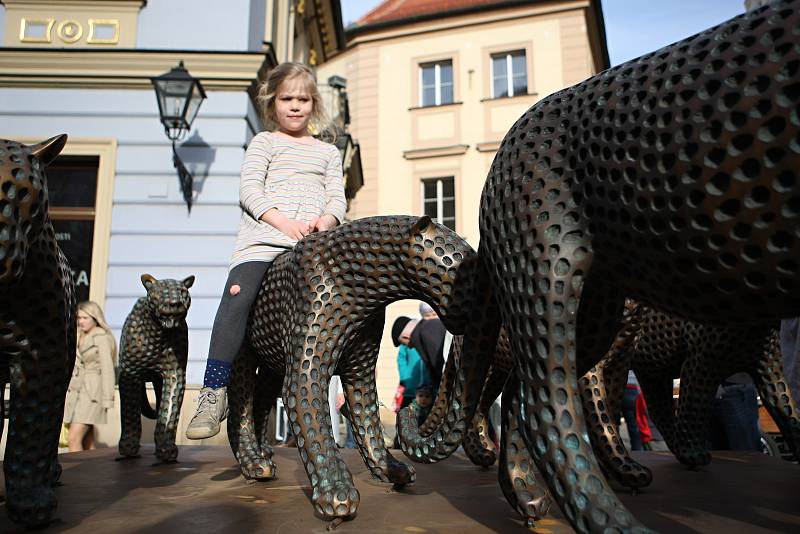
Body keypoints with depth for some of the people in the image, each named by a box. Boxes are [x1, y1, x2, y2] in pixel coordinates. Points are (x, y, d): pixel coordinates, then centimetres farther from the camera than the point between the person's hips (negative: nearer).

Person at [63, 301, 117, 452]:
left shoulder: (102, 338, -7)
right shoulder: (79, 337, 16)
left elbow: (107, 369, -9)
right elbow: (74, 366, 18)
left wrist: (107, 400, -11)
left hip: (92, 393, -7)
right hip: (75, 391, 7)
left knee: (73, 439, -14)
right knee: (87, 442, 8)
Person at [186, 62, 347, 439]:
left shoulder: (328, 152, 27)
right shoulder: (264, 142, 17)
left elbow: (337, 198, 16)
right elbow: (249, 189, 2)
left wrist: (326, 220, -9)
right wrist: (284, 222, -14)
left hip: (311, 247, 4)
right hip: (263, 239, -3)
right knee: (238, 294, -26)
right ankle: (214, 392, -23)